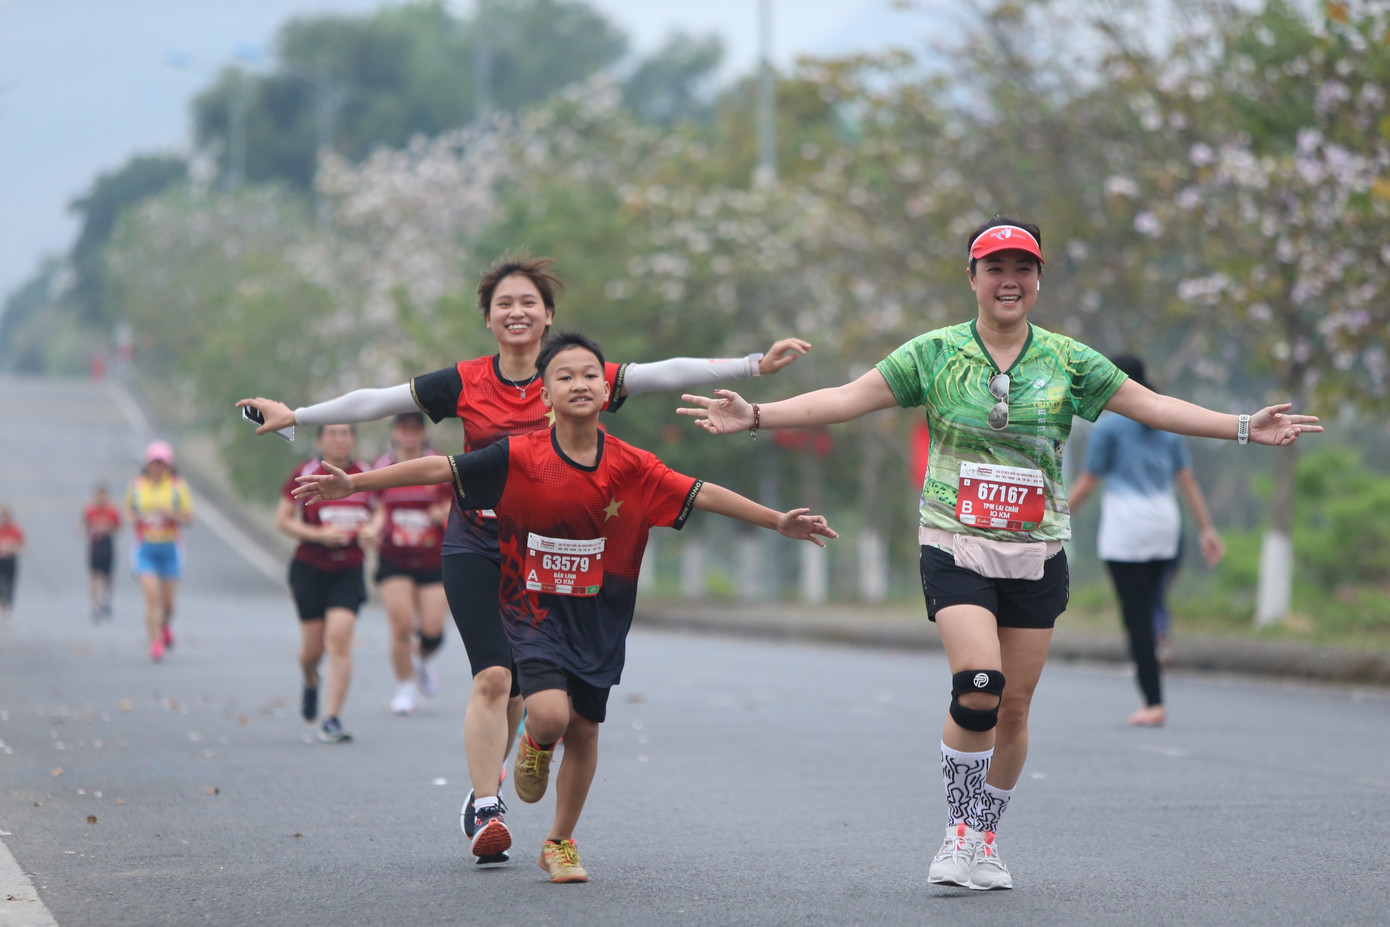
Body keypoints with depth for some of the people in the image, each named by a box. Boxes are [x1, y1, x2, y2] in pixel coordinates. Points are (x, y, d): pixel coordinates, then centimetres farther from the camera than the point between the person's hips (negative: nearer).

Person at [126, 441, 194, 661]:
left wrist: (170, 513, -19)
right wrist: (133, 517, -4)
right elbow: (128, 509, 20)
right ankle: (155, 643, -14)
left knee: (168, 600, 6)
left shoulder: (178, 486, 0)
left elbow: (188, 518, 0)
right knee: (151, 596, -15)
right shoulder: (137, 486, 5)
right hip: (145, 548, 0)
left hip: (170, 548, 0)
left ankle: (165, 626, 40)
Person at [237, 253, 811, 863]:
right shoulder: (465, 384, -2)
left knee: (518, 686, 4)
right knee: (493, 676, -13)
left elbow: (666, 374, -4)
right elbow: (376, 401, 0)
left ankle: (485, 786, 28)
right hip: (476, 547, -1)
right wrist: (293, 416, -4)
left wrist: (754, 366, -9)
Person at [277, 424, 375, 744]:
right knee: (312, 647, 5)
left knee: (339, 639, -14)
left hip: (348, 571, 1)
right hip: (310, 569, -1)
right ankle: (310, 684, 42)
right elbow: (282, 520, -3)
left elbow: (376, 516, 18)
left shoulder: (364, 476, 5)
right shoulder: (305, 474, -4)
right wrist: (318, 534, -16)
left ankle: (332, 719, -12)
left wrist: (370, 532, -5)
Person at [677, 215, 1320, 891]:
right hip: (956, 548, -3)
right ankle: (958, 832, -5)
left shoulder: (1066, 359, 6)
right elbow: (846, 399, -3)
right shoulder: (935, 353, 0)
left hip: (1036, 555, 3)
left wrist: (1245, 428, -1)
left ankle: (984, 841, 23)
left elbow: (1152, 406, 7)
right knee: (978, 688, -21)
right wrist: (753, 416, -13)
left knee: (1014, 708, 5)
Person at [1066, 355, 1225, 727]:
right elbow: (1188, 480, 8)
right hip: (1165, 526, 6)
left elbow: (1087, 482, -3)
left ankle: (1154, 703, -9)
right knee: (1148, 609, 12)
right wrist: (1207, 529, 9)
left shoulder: (1108, 425, -4)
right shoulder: (1167, 426, 12)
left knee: (1137, 616, -5)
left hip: (1125, 529, -6)